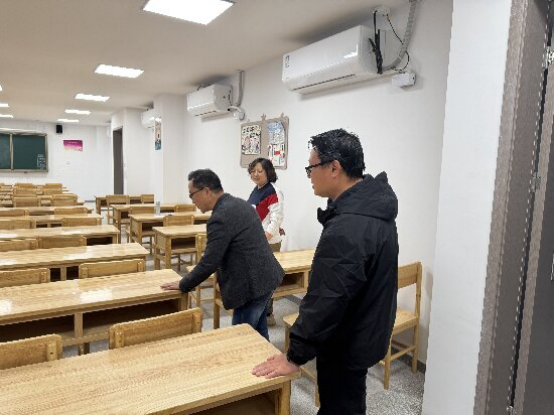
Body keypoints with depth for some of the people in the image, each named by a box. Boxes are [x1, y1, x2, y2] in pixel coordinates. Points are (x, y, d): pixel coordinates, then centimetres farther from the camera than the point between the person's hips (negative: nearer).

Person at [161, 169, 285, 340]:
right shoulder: (239, 203, 10)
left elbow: (209, 262, -19)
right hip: (264, 277, 10)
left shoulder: (220, 218, -21)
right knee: (258, 333, 21)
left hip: (251, 284, -10)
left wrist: (183, 285, -5)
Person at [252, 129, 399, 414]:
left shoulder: (348, 228, -33)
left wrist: (295, 356, -20)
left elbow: (326, 300, -30)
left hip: (346, 344, -9)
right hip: (362, 332, 9)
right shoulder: (372, 207, 0)